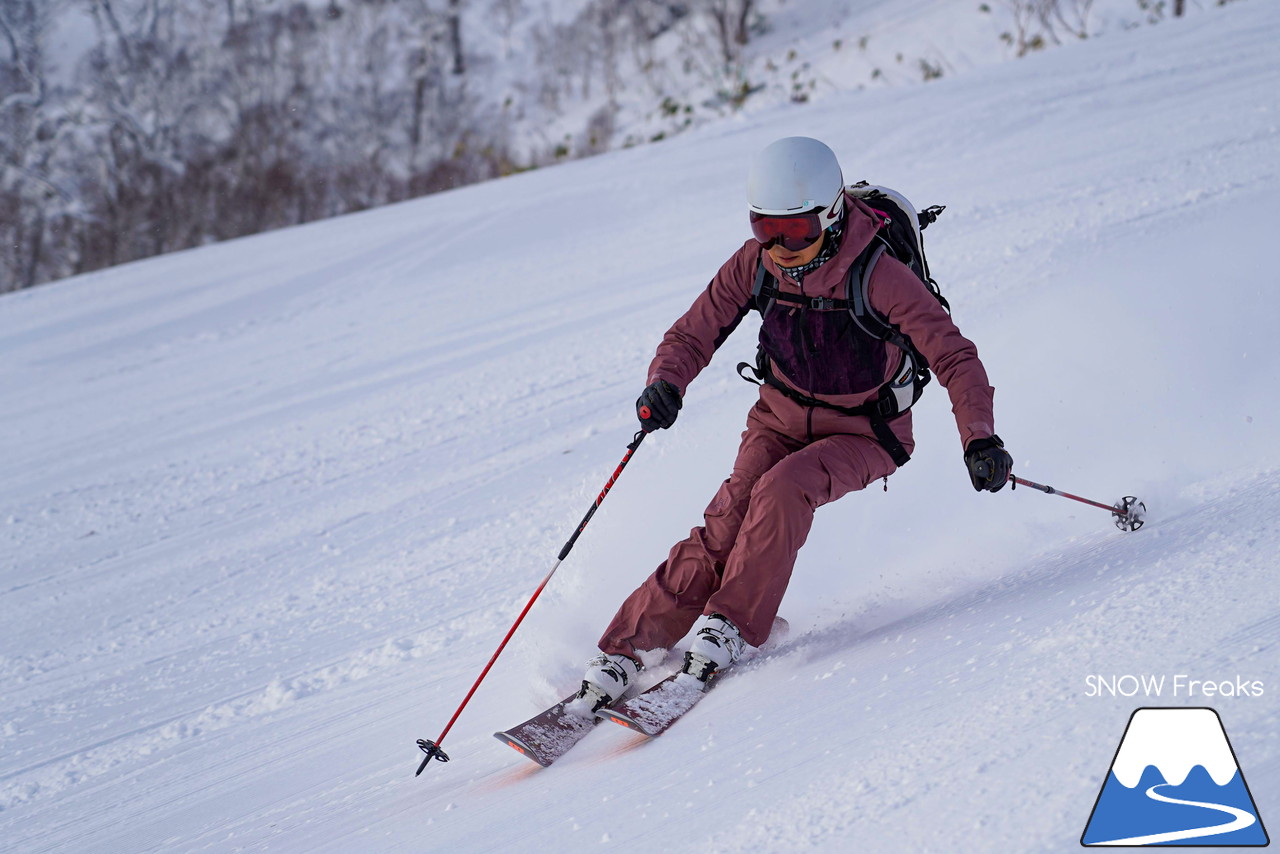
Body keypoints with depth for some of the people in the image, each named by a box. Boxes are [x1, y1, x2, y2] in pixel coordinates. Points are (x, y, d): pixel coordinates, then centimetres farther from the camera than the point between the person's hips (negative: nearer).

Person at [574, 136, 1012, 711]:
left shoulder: (878, 275, -26)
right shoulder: (756, 264, -13)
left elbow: (952, 355, -23)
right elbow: (694, 333, -5)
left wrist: (980, 439, -35)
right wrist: (665, 384, -27)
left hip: (862, 432, -3)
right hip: (782, 418, 3)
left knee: (782, 490, -32)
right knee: (725, 527, -18)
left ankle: (731, 625, -19)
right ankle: (624, 650, -15)